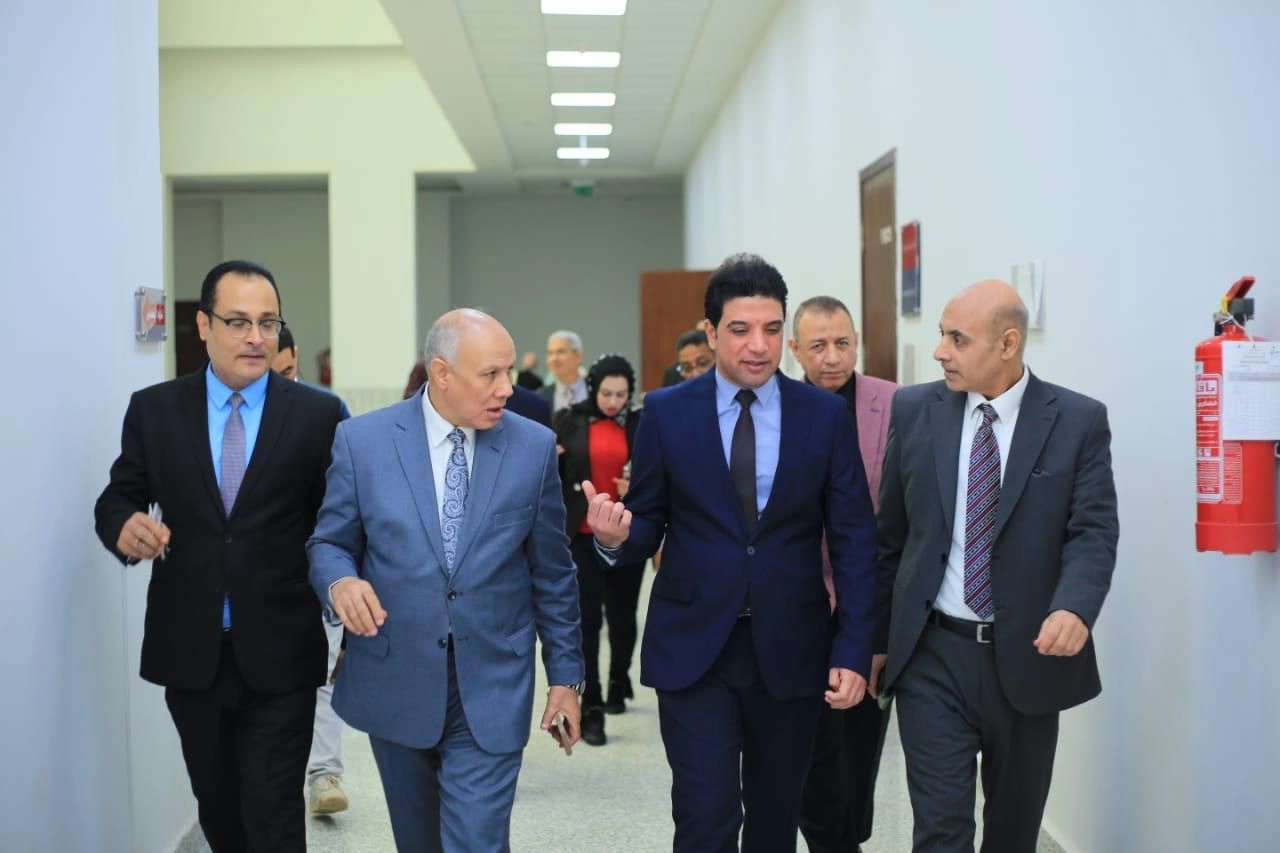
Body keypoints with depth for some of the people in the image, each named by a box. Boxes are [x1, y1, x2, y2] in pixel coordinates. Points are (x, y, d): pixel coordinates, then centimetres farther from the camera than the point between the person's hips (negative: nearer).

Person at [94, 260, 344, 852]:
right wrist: (124, 526, -20)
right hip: (189, 650, 3)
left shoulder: (318, 414, -3)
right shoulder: (153, 409, 2)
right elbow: (117, 498, 5)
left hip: (280, 653, -2)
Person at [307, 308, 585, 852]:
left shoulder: (534, 446, -2)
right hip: (395, 683, 1)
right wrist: (341, 581, -20)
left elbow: (552, 573, 4)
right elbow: (328, 544, 4)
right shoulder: (362, 440, -4)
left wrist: (565, 675, 6)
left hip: (491, 690, -1)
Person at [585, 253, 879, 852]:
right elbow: (649, 523, 4)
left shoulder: (825, 414, 0)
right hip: (693, 646, -1)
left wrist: (853, 651, -5)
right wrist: (617, 535, -20)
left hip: (790, 649, 2)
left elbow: (854, 539, 1)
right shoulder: (666, 412, -1)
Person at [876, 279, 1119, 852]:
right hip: (932, 655, 0)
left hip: (1027, 656, 0)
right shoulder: (914, 410, 1)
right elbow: (891, 531, 8)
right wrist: (878, 637, 12)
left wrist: (1075, 609, -30)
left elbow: (1094, 531, -10)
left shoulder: (1078, 421, -4)